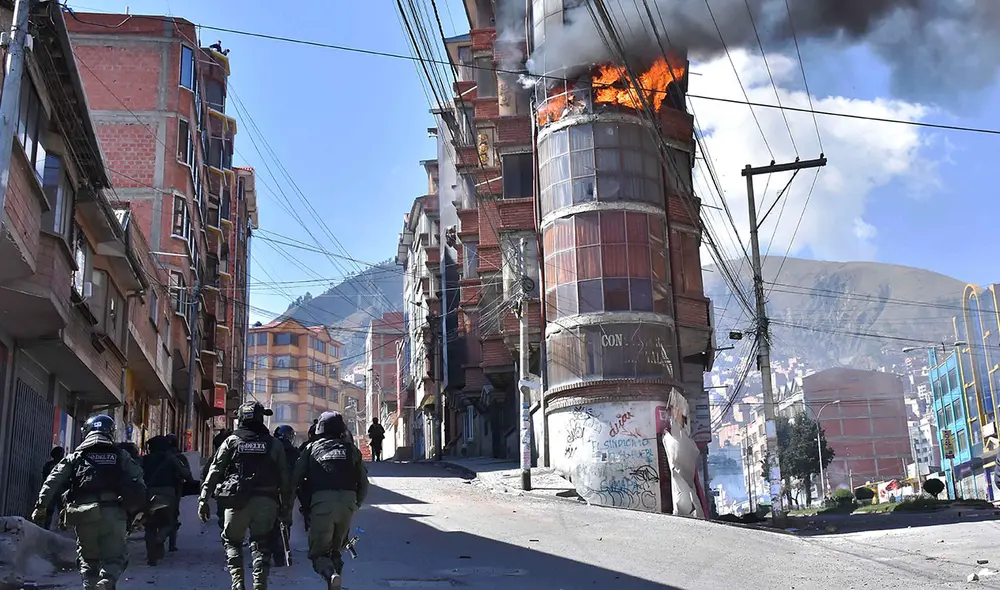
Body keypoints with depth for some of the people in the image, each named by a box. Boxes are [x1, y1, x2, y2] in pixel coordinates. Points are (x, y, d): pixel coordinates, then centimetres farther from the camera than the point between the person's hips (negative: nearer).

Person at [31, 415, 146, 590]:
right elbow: (137, 485, 3)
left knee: (88, 558, 17)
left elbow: (54, 481, 4)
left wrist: (41, 506, 3)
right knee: (115, 556, 6)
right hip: (113, 512, -1)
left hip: (83, 514, 1)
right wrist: (137, 509, 10)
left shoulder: (76, 456, 14)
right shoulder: (121, 456, 12)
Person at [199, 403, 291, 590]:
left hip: (237, 500, -1)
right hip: (266, 501, 1)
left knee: (232, 540, 17)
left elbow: (214, 472, 1)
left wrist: (203, 499, 1)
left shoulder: (231, 441, 6)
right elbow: (284, 478, 7)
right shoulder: (273, 444, 9)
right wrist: (286, 507, 12)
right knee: (260, 543, 11)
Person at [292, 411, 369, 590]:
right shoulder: (351, 449, 16)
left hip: (321, 503, -2)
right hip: (347, 503, 2)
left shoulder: (312, 448, 12)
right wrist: (357, 503, 31)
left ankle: (330, 574, -23)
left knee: (318, 552, 6)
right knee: (336, 549, 21)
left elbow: (295, 479, 8)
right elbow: (364, 482, 17)